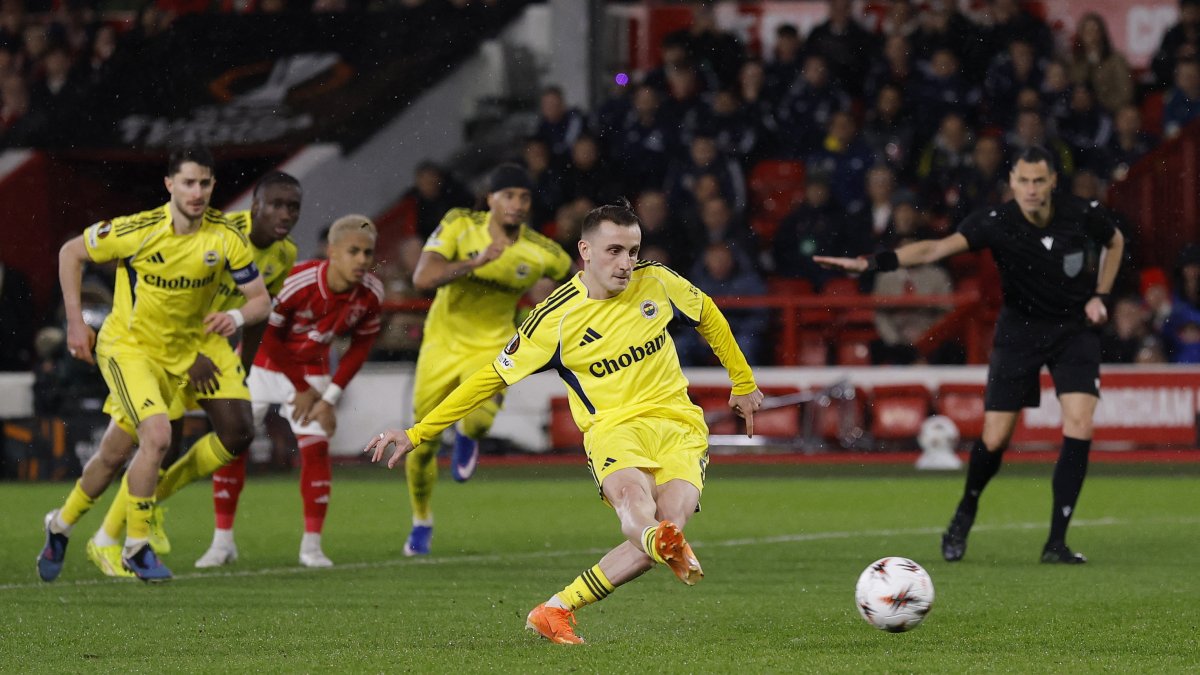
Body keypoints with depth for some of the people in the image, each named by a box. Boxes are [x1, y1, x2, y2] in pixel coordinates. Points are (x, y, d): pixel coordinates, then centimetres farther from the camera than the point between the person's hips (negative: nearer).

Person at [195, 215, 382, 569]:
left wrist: (330, 397, -10)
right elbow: (269, 337, -20)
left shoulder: (370, 294, -19)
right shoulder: (297, 283, -33)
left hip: (311, 368, 3)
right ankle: (223, 541, 5)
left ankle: (312, 545, -2)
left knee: (316, 446, -10)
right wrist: (303, 390, -12)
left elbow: (361, 345, -4)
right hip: (262, 360, -3)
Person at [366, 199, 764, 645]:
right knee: (632, 493, -39)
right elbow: (493, 377, 4)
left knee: (669, 522, -27)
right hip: (614, 426, -2)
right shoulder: (556, 317, -4)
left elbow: (707, 315, 25)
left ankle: (555, 610, -21)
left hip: (679, 424, 2)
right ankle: (664, 544, -75)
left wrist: (743, 384, 32)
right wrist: (417, 433, 1)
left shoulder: (656, 281, 5)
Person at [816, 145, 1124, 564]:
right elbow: (936, 248, -35)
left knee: (1079, 426, -16)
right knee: (995, 439, -3)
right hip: (1019, 329, -1)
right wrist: (871, 263, -49)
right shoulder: (996, 223, -22)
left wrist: (1100, 296, -1)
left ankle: (1056, 544, -10)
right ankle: (965, 513, 30)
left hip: (1075, 326, 1)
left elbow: (1115, 242, 10)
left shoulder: (1083, 215, -15)